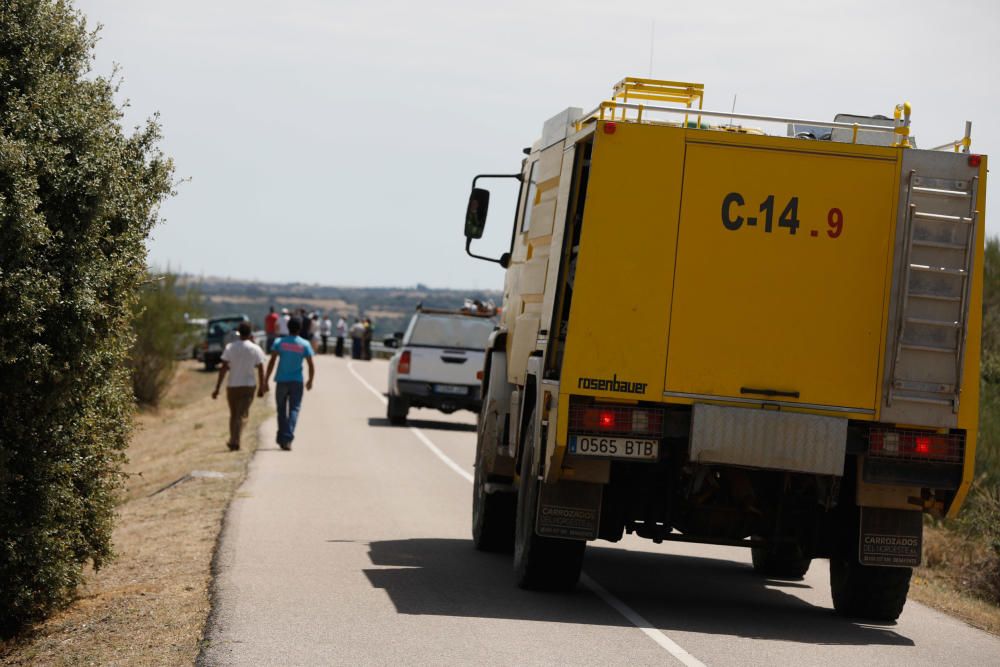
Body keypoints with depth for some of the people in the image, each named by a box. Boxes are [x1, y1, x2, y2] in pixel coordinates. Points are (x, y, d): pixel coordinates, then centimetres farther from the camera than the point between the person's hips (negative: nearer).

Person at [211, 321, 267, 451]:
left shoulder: (230, 347, -4)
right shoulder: (255, 349, -4)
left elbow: (223, 369, -6)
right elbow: (260, 370, -2)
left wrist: (217, 389, -4)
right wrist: (261, 387, 10)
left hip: (232, 386, 1)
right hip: (249, 386, -1)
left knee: (234, 415, 15)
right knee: (242, 415, -3)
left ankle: (233, 442, 18)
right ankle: (235, 441, -20)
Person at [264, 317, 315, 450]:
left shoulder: (279, 342, -1)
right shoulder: (304, 344, -1)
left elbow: (272, 362, -7)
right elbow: (311, 365, -1)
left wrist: (265, 381, -6)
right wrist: (310, 381, 14)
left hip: (281, 380, 1)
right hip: (297, 382, -1)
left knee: (281, 410, 13)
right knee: (294, 409, -2)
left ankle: (282, 439, 18)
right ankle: (288, 438, -19)